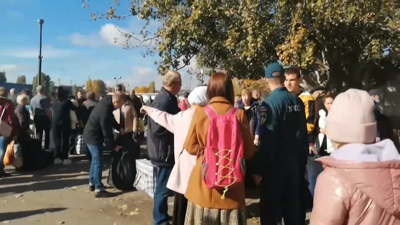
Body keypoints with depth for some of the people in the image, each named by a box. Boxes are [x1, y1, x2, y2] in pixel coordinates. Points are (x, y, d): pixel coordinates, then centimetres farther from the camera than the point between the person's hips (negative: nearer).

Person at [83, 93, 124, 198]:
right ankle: (98, 189, -1)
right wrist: (113, 146, -12)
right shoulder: (104, 112, -31)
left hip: (91, 134, 10)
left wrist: (119, 128, 6)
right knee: (98, 162, -6)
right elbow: (107, 132, -23)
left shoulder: (106, 102, -1)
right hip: (94, 137, -10)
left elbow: (111, 119, 14)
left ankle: (92, 183, 31)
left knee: (95, 160, 19)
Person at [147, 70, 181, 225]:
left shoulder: (167, 98, 10)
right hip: (164, 151, -10)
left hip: (167, 150, 10)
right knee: (163, 187, 3)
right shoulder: (164, 101, -22)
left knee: (164, 186, 20)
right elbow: (158, 129, -28)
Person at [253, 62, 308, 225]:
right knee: (294, 205, 18)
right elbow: (303, 134, 6)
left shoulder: (270, 104, -17)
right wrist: (302, 160, 16)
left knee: (271, 208, 7)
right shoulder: (297, 101, 0)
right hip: (295, 161, 6)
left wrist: (259, 169, -13)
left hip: (275, 165, -6)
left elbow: (267, 140, -20)